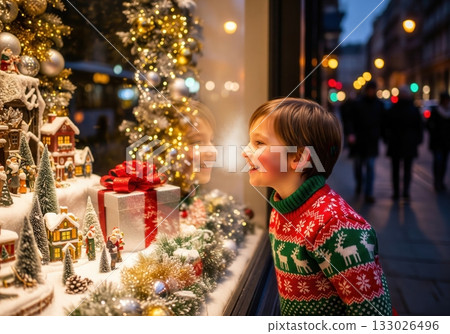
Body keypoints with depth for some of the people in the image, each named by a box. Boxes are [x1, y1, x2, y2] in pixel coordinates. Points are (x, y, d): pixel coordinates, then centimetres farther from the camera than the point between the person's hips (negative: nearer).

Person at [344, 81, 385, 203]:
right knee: (357, 165, 9)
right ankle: (359, 183, 39)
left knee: (370, 167, -4)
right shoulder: (357, 104, 0)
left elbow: (383, 122, 15)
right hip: (358, 141, 0)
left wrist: (380, 135, 6)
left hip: (372, 142, 1)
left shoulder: (379, 105, 7)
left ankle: (369, 193, -2)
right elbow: (349, 121, -5)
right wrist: (350, 133, -19)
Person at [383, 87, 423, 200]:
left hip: (395, 144, 0)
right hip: (410, 145, 0)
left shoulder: (392, 110, -4)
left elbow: (385, 126, 0)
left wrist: (386, 139, 10)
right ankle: (406, 193, -5)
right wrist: (418, 140, 11)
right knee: (407, 169, 5)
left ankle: (396, 193, 9)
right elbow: (420, 127, 2)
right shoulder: (415, 110, -2)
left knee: (395, 170, 8)